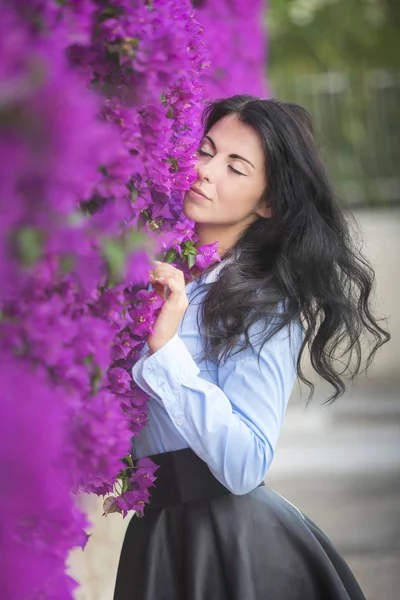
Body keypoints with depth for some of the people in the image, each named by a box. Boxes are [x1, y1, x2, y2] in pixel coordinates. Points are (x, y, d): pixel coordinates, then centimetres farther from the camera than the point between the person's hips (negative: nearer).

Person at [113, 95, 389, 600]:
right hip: (158, 528, 7)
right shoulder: (164, 270, 4)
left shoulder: (263, 306, -16)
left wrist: (167, 349, -28)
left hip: (227, 541, -7)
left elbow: (245, 467, -27)